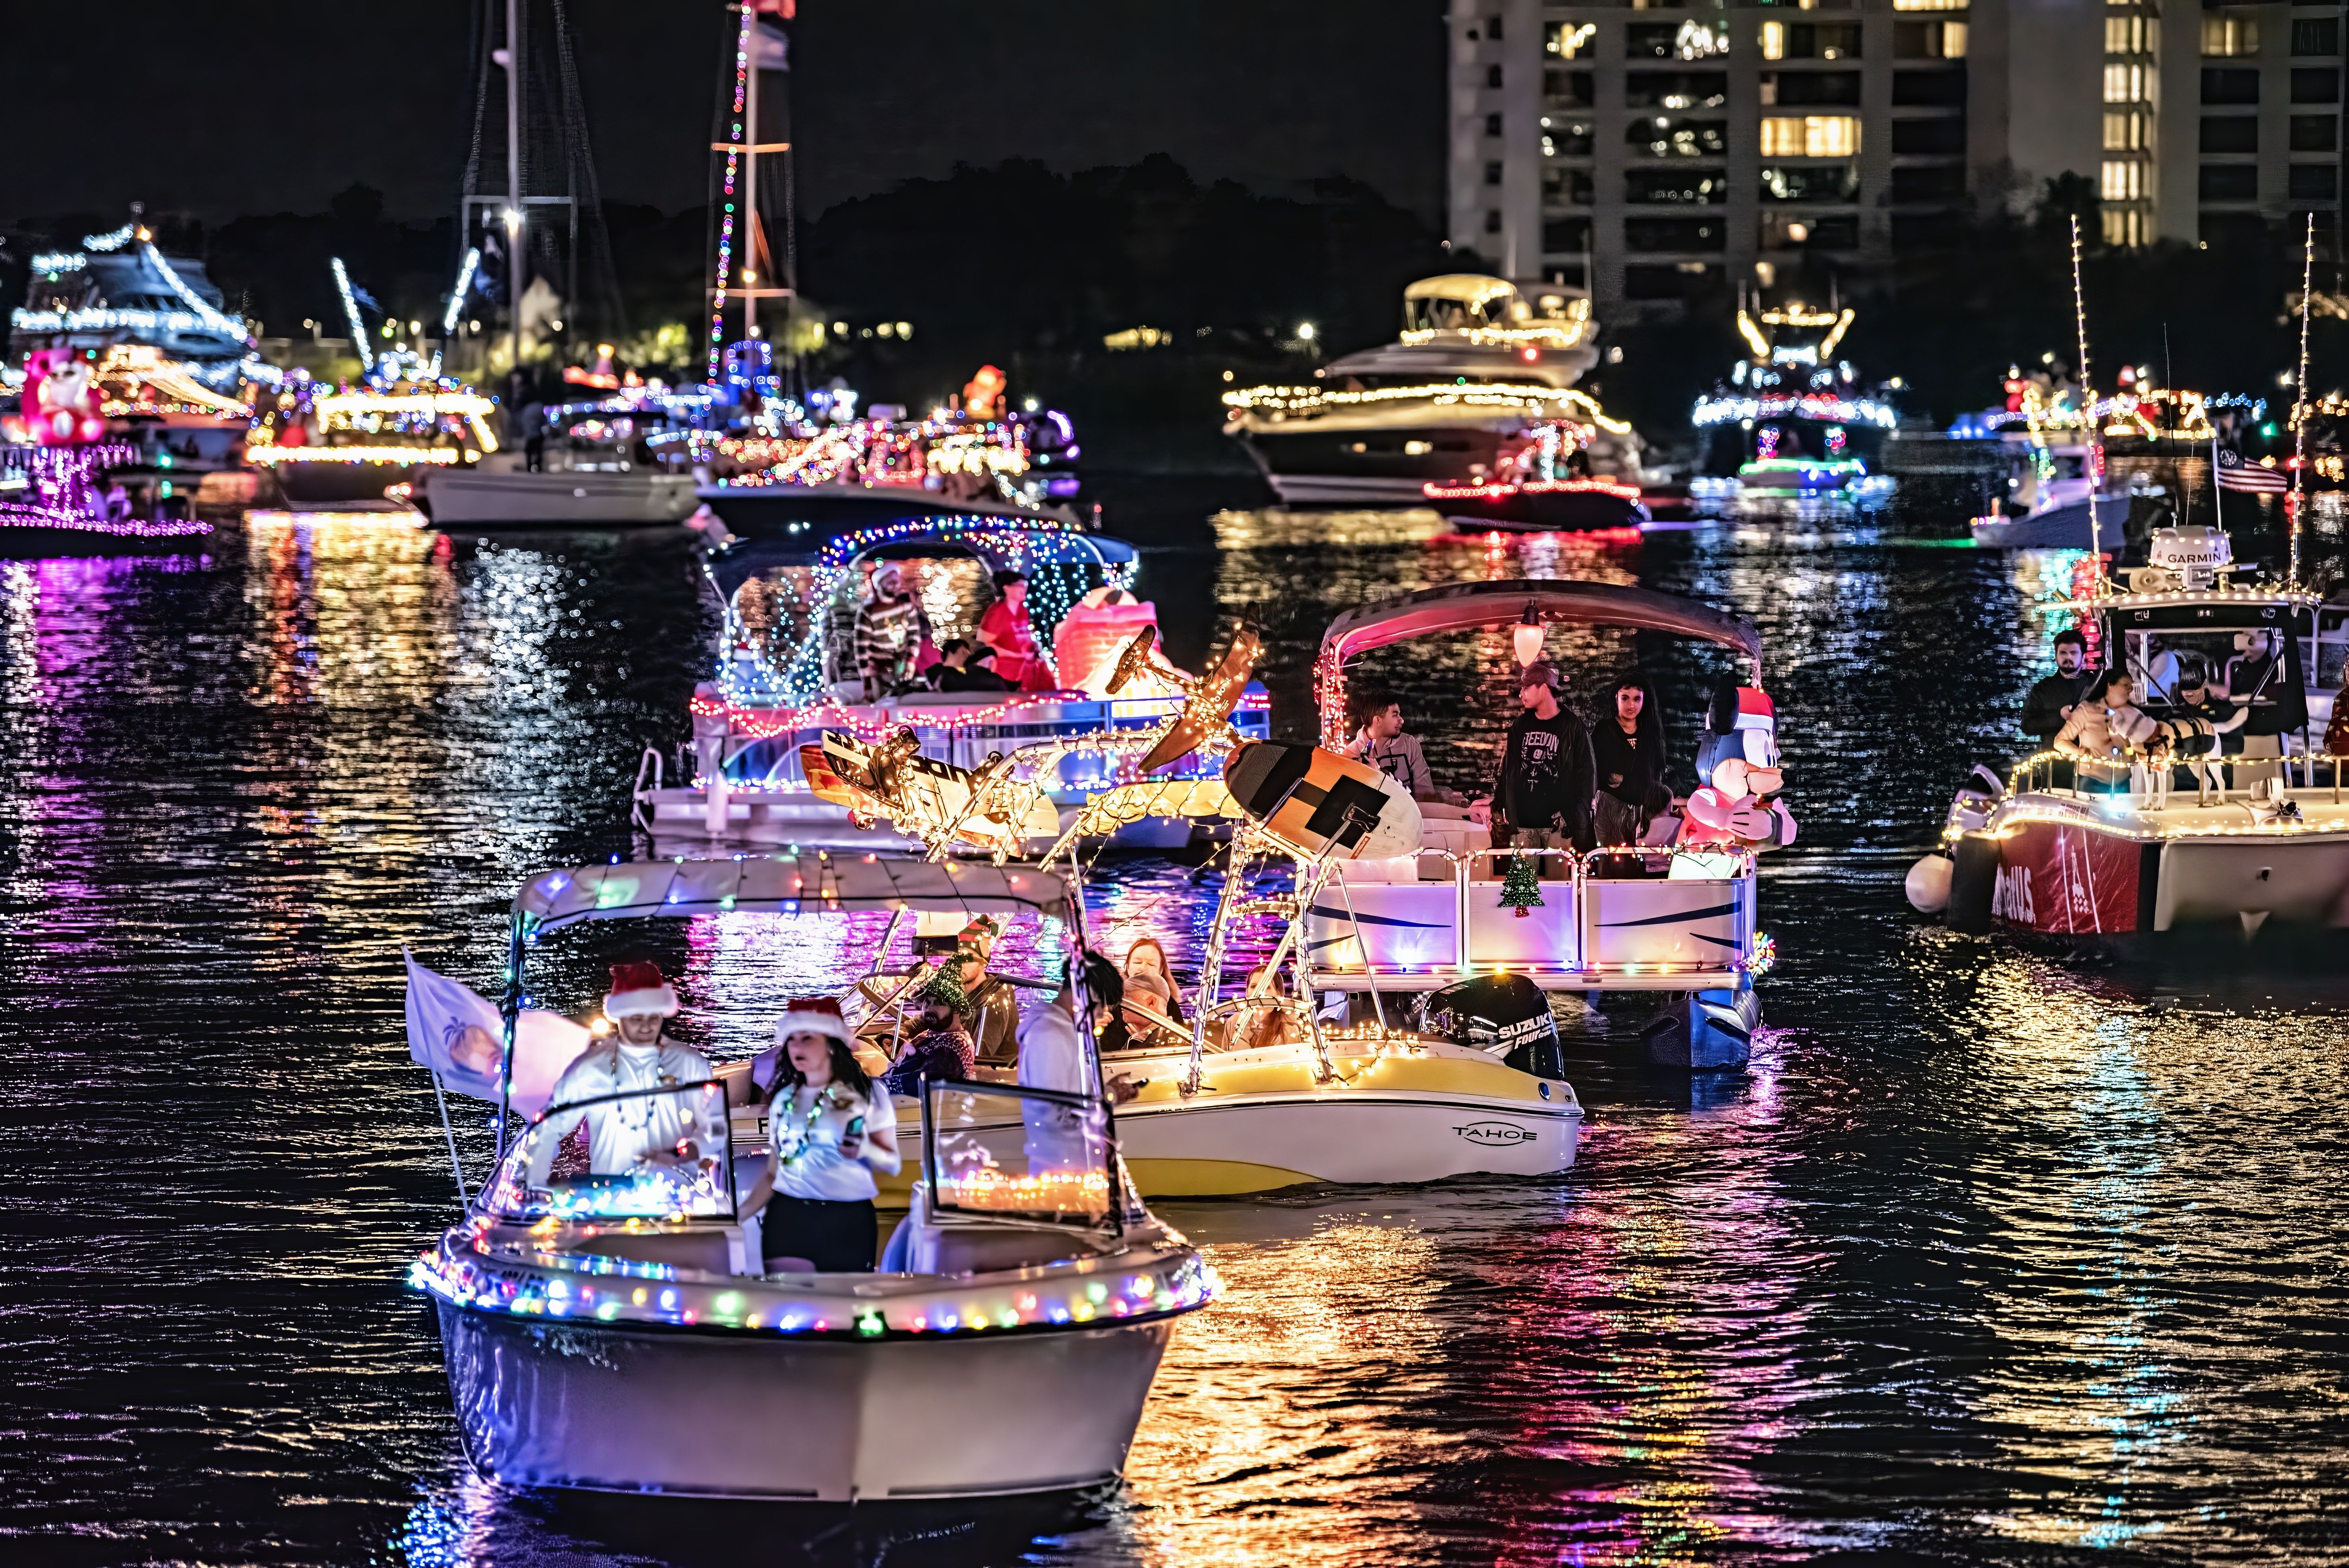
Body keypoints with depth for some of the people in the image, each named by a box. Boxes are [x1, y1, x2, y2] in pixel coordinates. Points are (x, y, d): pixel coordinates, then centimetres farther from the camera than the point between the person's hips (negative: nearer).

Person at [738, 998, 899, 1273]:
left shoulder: (867, 1095, 3)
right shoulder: (784, 1099, 11)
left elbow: (893, 1165, 3)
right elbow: (773, 1173, 15)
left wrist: (866, 1152, -17)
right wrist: (739, 1214, 4)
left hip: (848, 1222, -2)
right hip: (788, 1219, 2)